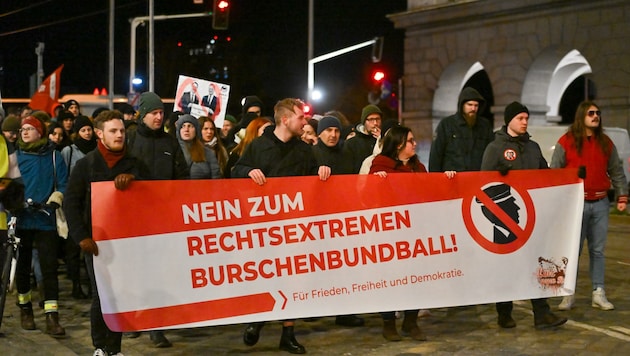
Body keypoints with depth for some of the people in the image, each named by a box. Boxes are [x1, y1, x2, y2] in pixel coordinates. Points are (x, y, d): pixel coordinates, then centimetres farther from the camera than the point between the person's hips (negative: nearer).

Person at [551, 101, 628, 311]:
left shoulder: (606, 143, 10)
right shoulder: (567, 142, -2)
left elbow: (616, 172, 14)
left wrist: (622, 196, 7)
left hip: (600, 203, 4)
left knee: (598, 250, 7)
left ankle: (598, 294, 12)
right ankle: (569, 294, 8)